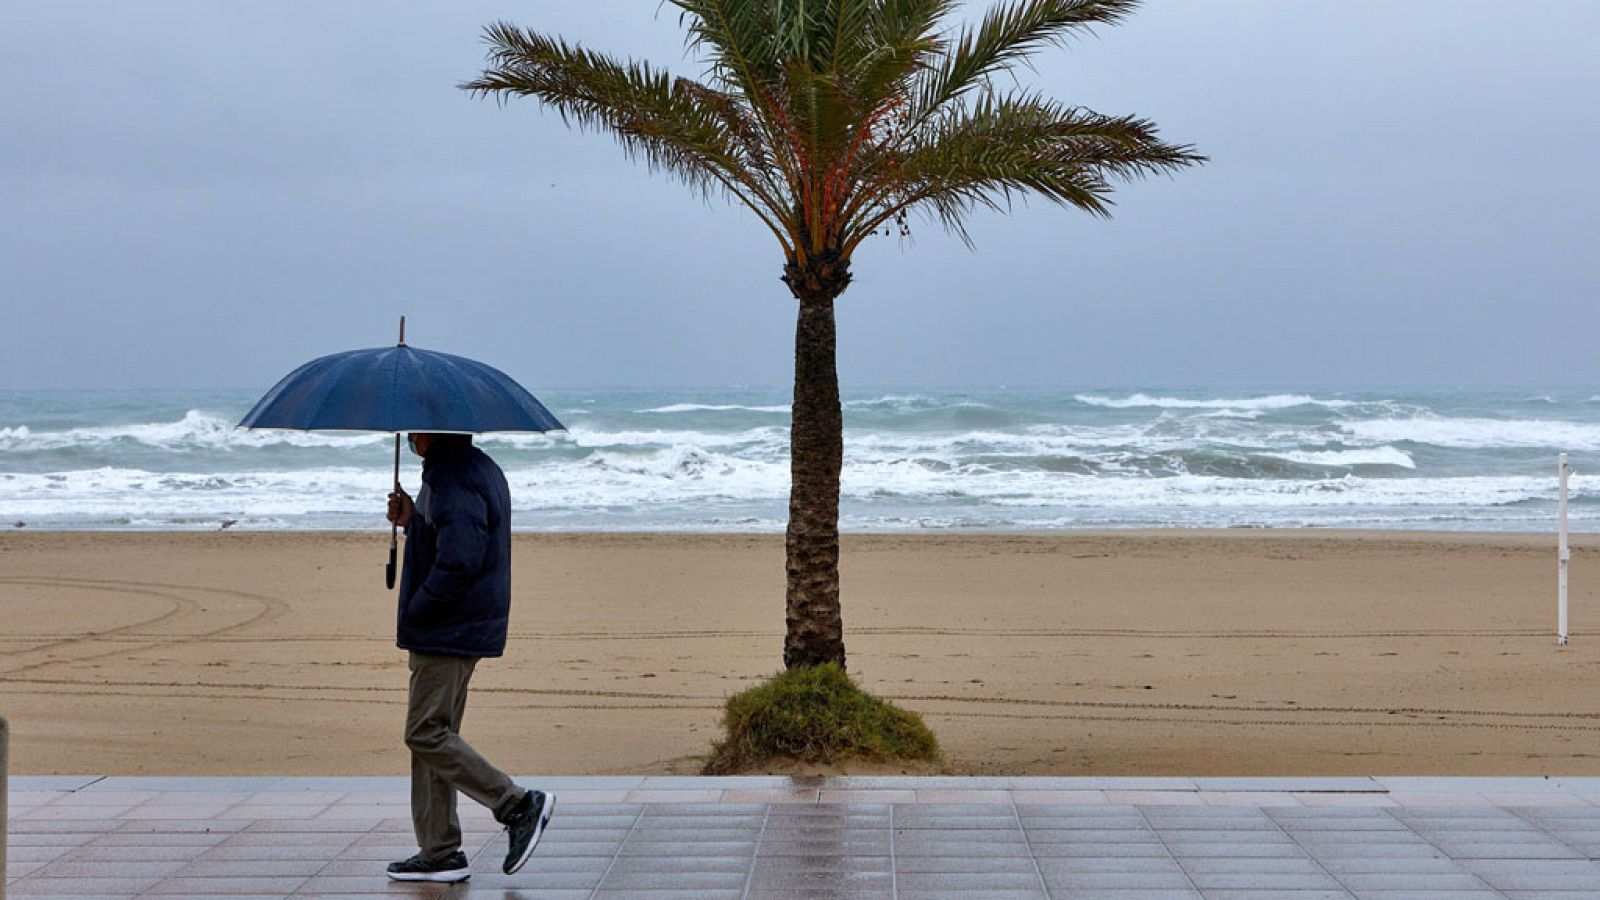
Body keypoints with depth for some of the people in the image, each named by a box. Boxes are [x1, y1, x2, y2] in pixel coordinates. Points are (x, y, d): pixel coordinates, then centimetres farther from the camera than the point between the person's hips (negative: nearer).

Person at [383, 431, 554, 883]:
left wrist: (414, 612, -15)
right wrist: (412, 520, 7)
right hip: (462, 630, 11)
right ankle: (439, 854, 15)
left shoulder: (455, 482, -19)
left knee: (426, 735, -7)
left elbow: (457, 563, -26)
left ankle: (519, 805, -5)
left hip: (448, 632, -11)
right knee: (432, 735, 12)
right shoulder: (480, 469, 15)